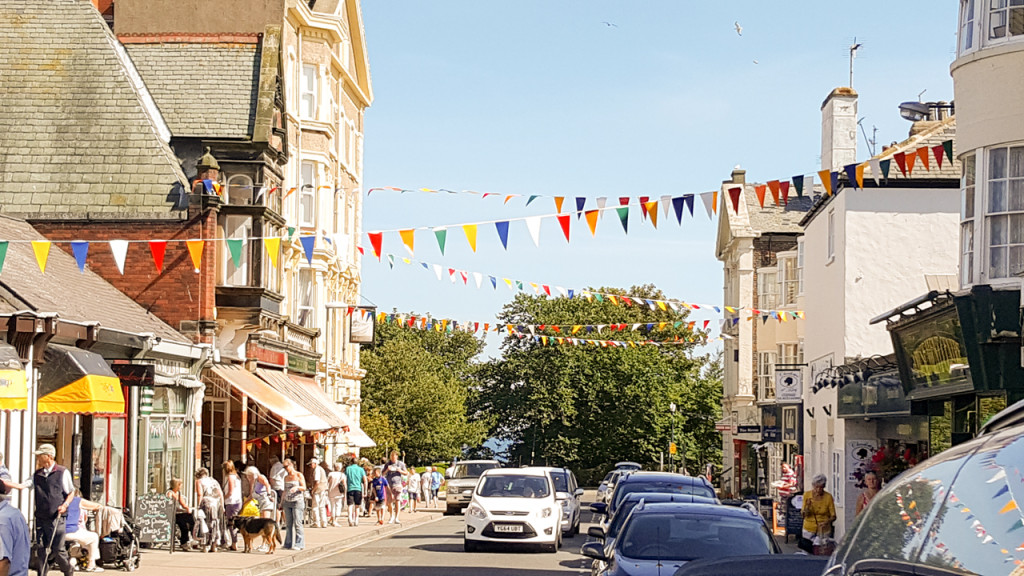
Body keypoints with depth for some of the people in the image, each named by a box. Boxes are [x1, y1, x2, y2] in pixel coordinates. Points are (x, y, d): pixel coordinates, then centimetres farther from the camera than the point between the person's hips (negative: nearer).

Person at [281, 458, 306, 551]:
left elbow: (304, 488, -3)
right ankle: (288, 544, 7)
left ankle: (299, 544, -7)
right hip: (287, 502, 5)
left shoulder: (299, 475, 1)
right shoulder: (286, 477, 16)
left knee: (297, 523, -9)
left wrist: (297, 487, -22)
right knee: (288, 524, 3)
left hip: (297, 501, -5)